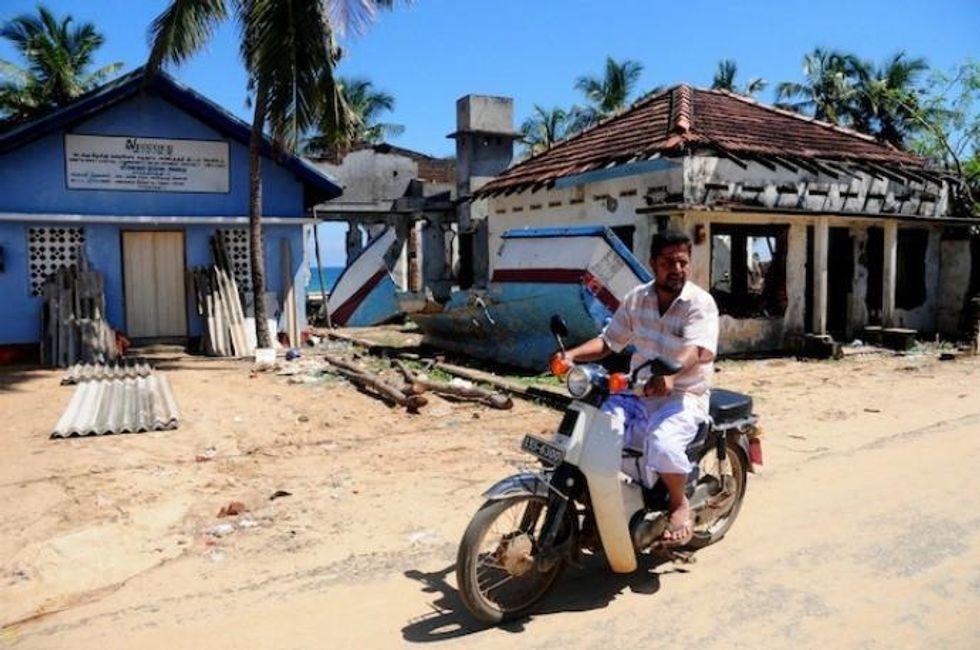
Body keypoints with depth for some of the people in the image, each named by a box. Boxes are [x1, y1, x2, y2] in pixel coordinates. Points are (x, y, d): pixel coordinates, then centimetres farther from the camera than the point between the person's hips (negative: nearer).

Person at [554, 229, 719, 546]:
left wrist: (671, 374, -48)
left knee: (662, 444, -33)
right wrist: (572, 354, -10)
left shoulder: (700, 303, -10)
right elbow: (608, 341, 9)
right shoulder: (637, 298, 6)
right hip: (638, 392, 5)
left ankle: (680, 504, -1)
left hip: (684, 396, -5)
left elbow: (700, 350, -27)